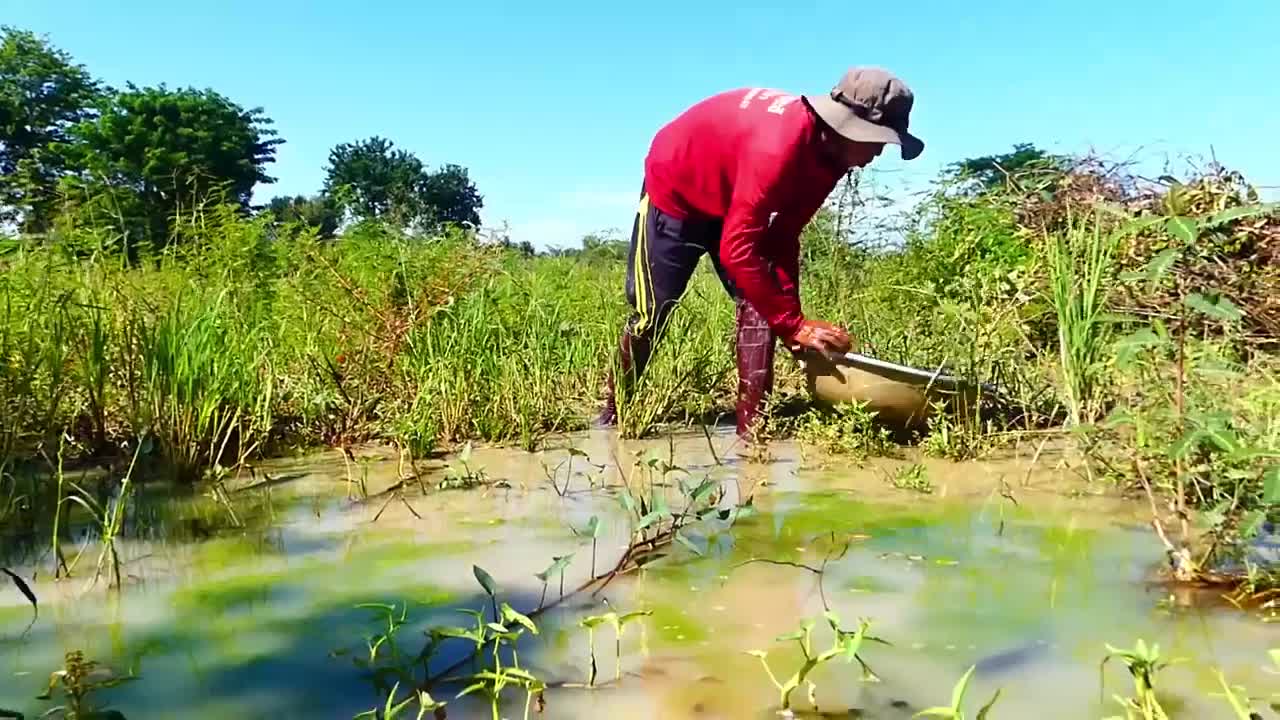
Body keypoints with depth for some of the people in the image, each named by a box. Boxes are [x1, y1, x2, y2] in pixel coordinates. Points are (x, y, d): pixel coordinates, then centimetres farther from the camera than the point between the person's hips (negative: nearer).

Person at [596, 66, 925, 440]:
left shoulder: (828, 150, -14)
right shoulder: (780, 145, -41)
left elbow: (783, 237, -7)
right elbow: (737, 250, -43)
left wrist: (791, 318, -16)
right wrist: (795, 324, -39)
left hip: (733, 203, 7)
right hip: (674, 191, -7)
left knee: (762, 303, -10)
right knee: (650, 311, 1)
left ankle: (754, 425, -5)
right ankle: (615, 410, 24)